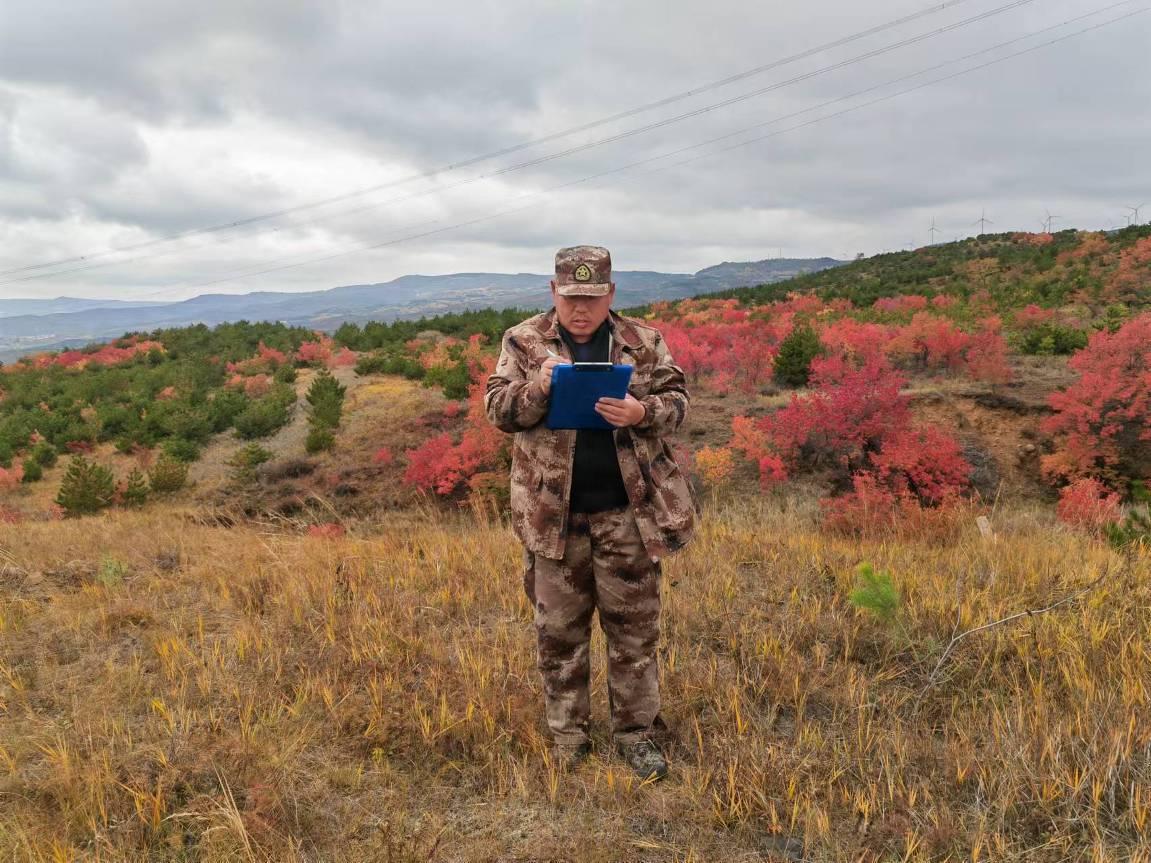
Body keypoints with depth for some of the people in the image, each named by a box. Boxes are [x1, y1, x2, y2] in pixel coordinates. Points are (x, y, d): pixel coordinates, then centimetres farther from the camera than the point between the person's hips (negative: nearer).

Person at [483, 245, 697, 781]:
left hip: (629, 511, 0)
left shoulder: (643, 343, 4)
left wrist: (642, 413, -17)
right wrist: (538, 387, -21)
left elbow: (677, 402, 5)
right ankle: (567, 735, 27)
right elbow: (498, 409, -1)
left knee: (634, 628, 9)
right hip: (552, 511, 0)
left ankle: (636, 733, 25)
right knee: (558, 630, 11)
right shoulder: (523, 342, 3)